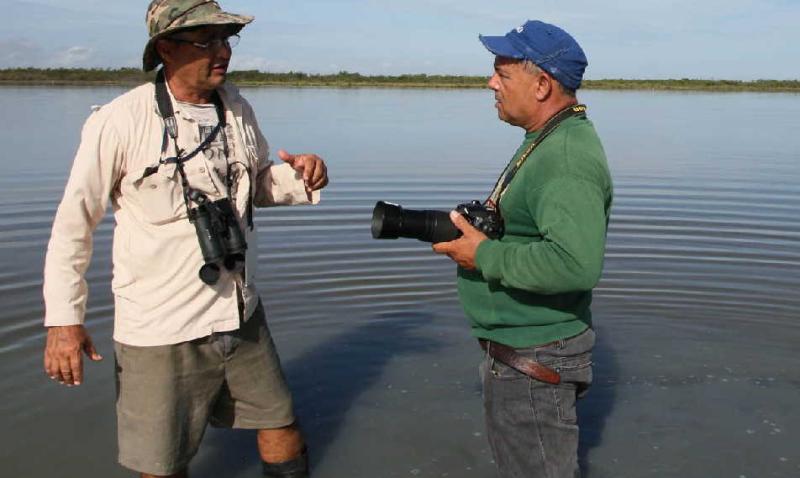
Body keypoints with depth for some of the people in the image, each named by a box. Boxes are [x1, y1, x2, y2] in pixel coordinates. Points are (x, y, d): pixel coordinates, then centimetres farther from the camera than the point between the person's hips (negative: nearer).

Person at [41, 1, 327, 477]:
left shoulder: (237, 108, 2)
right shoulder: (120, 122, -15)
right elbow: (74, 223, -8)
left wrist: (300, 177, -5)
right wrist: (63, 319, -9)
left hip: (241, 315, 5)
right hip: (161, 331, -5)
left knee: (282, 426, 17)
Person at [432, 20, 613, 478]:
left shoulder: (568, 158, -25)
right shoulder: (548, 140, 10)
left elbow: (576, 263, -37)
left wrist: (485, 257, -26)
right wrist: (474, 225, 3)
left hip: (535, 361, -11)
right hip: (523, 348, 11)